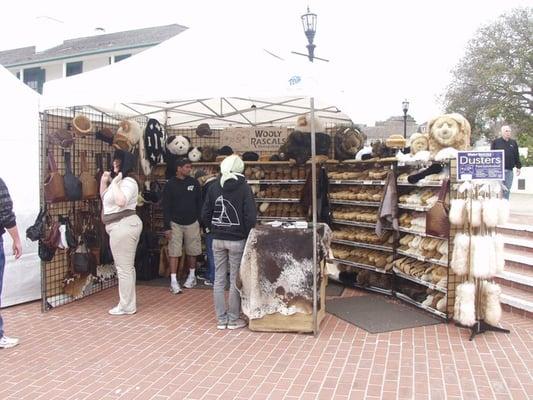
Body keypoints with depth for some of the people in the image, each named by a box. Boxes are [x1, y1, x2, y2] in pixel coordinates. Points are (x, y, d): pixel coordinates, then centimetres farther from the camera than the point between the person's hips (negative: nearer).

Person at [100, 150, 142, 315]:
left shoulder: (128, 182, -14)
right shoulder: (118, 180, 18)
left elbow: (121, 202, -31)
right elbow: (103, 198, 25)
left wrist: (114, 183, -21)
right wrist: (104, 181, 12)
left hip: (123, 226, -11)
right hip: (121, 226, 11)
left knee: (124, 267, -5)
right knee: (127, 266, 15)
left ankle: (126, 306, 3)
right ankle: (129, 303, 23)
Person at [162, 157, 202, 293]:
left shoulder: (194, 183, 2)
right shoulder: (170, 184, -4)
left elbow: (199, 203, 7)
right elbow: (166, 207, -4)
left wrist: (200, 222, 4)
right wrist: (167, 227, -9)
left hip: (192, 223, 2)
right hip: (175, 223, -2)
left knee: (192, 251, 9)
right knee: (174, 252, -3)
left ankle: (192, 276, 27)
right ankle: (173, 281, 2)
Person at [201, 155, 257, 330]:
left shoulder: (214, 187, 2)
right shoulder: (244, 187, -8)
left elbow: (205, 214, 3)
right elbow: (251, 216, -12)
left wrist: (214, 229, 13)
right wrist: (247, 234, 1)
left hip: (217, 240, 4)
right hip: (237, 240, -3)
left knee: (219, 279, 10)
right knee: (235, 280, 5)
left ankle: (221, 319, 17)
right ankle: (233, 319, 13)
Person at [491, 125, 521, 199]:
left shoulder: (513, 143, 13)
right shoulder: (496, 142, 3)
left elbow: (516, 156, 15)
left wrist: (518, 167, 11)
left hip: (509, 171, 3)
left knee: (507, 190, 6)